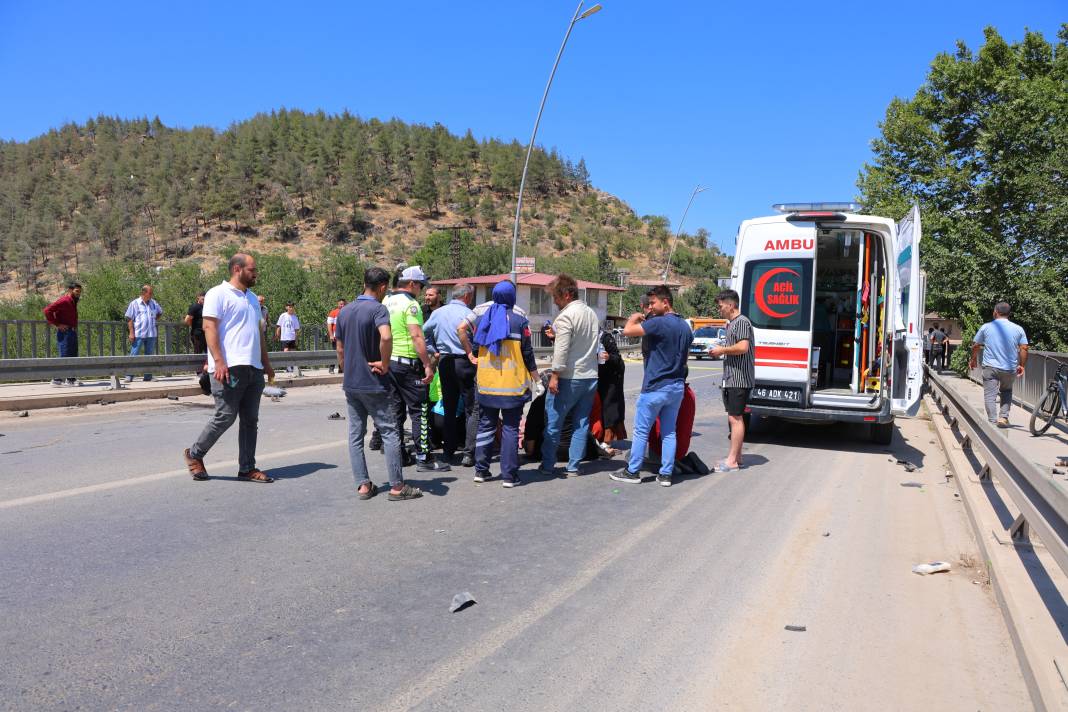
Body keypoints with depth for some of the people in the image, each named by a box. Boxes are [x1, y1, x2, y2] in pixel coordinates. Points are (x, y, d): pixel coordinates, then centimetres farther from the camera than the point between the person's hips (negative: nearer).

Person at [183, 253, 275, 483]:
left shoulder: (252, 297, 21)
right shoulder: (218, 294, -3)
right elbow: (209, 327, -12)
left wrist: (266, 363, 21)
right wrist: (219, 362, -21)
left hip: (254, 369, 8)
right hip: (230, 368, -8)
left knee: (250, 420, 7)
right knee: (225, 417, -5)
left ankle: (247, 468, 12)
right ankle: (195, 454, 16)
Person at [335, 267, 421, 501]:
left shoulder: (344, 311, 10)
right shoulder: (378, 309, -13)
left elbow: (339, 348, 15)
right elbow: (386, 336, -32)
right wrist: (384, 364, -19)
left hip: (350, 383, 7)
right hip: (373, 384, -7)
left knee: (355, 435, 9)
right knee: (390, 432, 1)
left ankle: (363, 485, 12)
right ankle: (397, 486, 3)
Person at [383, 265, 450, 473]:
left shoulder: (387, 302, 12)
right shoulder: (410, 304, -13)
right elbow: (417, 337, -22)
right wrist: (428, 365, -21)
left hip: (388, 362, 8)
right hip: (408, 364, -8)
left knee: (396, 410, 13)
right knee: (419, 411, -3)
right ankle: (423, 458, -2)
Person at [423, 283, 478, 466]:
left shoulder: (437, 313, 7)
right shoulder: (468, 314, -11)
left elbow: (424, 333, 12)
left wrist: (434, 351, 13)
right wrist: (474, 355, 0)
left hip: (444, 362, 6)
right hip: (464, 362, -5)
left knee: (449, 408, 15)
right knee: (472, 410, 2)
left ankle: (448, 451, 19)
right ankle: (469, 453, -4)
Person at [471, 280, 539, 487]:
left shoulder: (482, 320, 5)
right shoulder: (519, 321, -7)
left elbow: (475, 348, 11)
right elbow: (527, 353, -4)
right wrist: (535, 375, 10)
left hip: (486, 384, 4)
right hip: (512, 385, -4)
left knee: (486, 426, 14)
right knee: (510, 428, 2)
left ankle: (481, 470, 17)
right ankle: (509, 475, 3)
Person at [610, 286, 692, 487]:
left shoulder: (659, 323, -17)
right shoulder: (686, 327, 11)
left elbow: (627, 331, -22)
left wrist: (634, 318, -3)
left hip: (655, 387, -7)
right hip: (677, 387, 8)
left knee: (641, 431, 4)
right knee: (669, 432, 11)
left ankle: (632, 472, 11)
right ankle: (665, 474, 13)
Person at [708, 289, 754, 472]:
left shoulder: (742, 322, -13)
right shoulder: (732, 324, 18)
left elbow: (743, 347, -25)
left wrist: (722, 350, -13)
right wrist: (720, 351, 11)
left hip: (739, 379, -10)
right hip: (731, 379, 10)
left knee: (735, 418, -7)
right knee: (735, 417, 14)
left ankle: (732, 461, -3)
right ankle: (737, 456, 22)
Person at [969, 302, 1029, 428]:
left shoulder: (986, 327, 0)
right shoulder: (1018, 329, 2)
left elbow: (975, 345, 7)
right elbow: (1024, 348, 0)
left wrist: (973, 359, 24)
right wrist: (1022, 365, 11)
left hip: (990, 367, -2)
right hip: (1010, 369, 2)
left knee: (990, 395, 1)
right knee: (1007, 391, 23)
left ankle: (993, 421, -7)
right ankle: (1003, 417, 11)